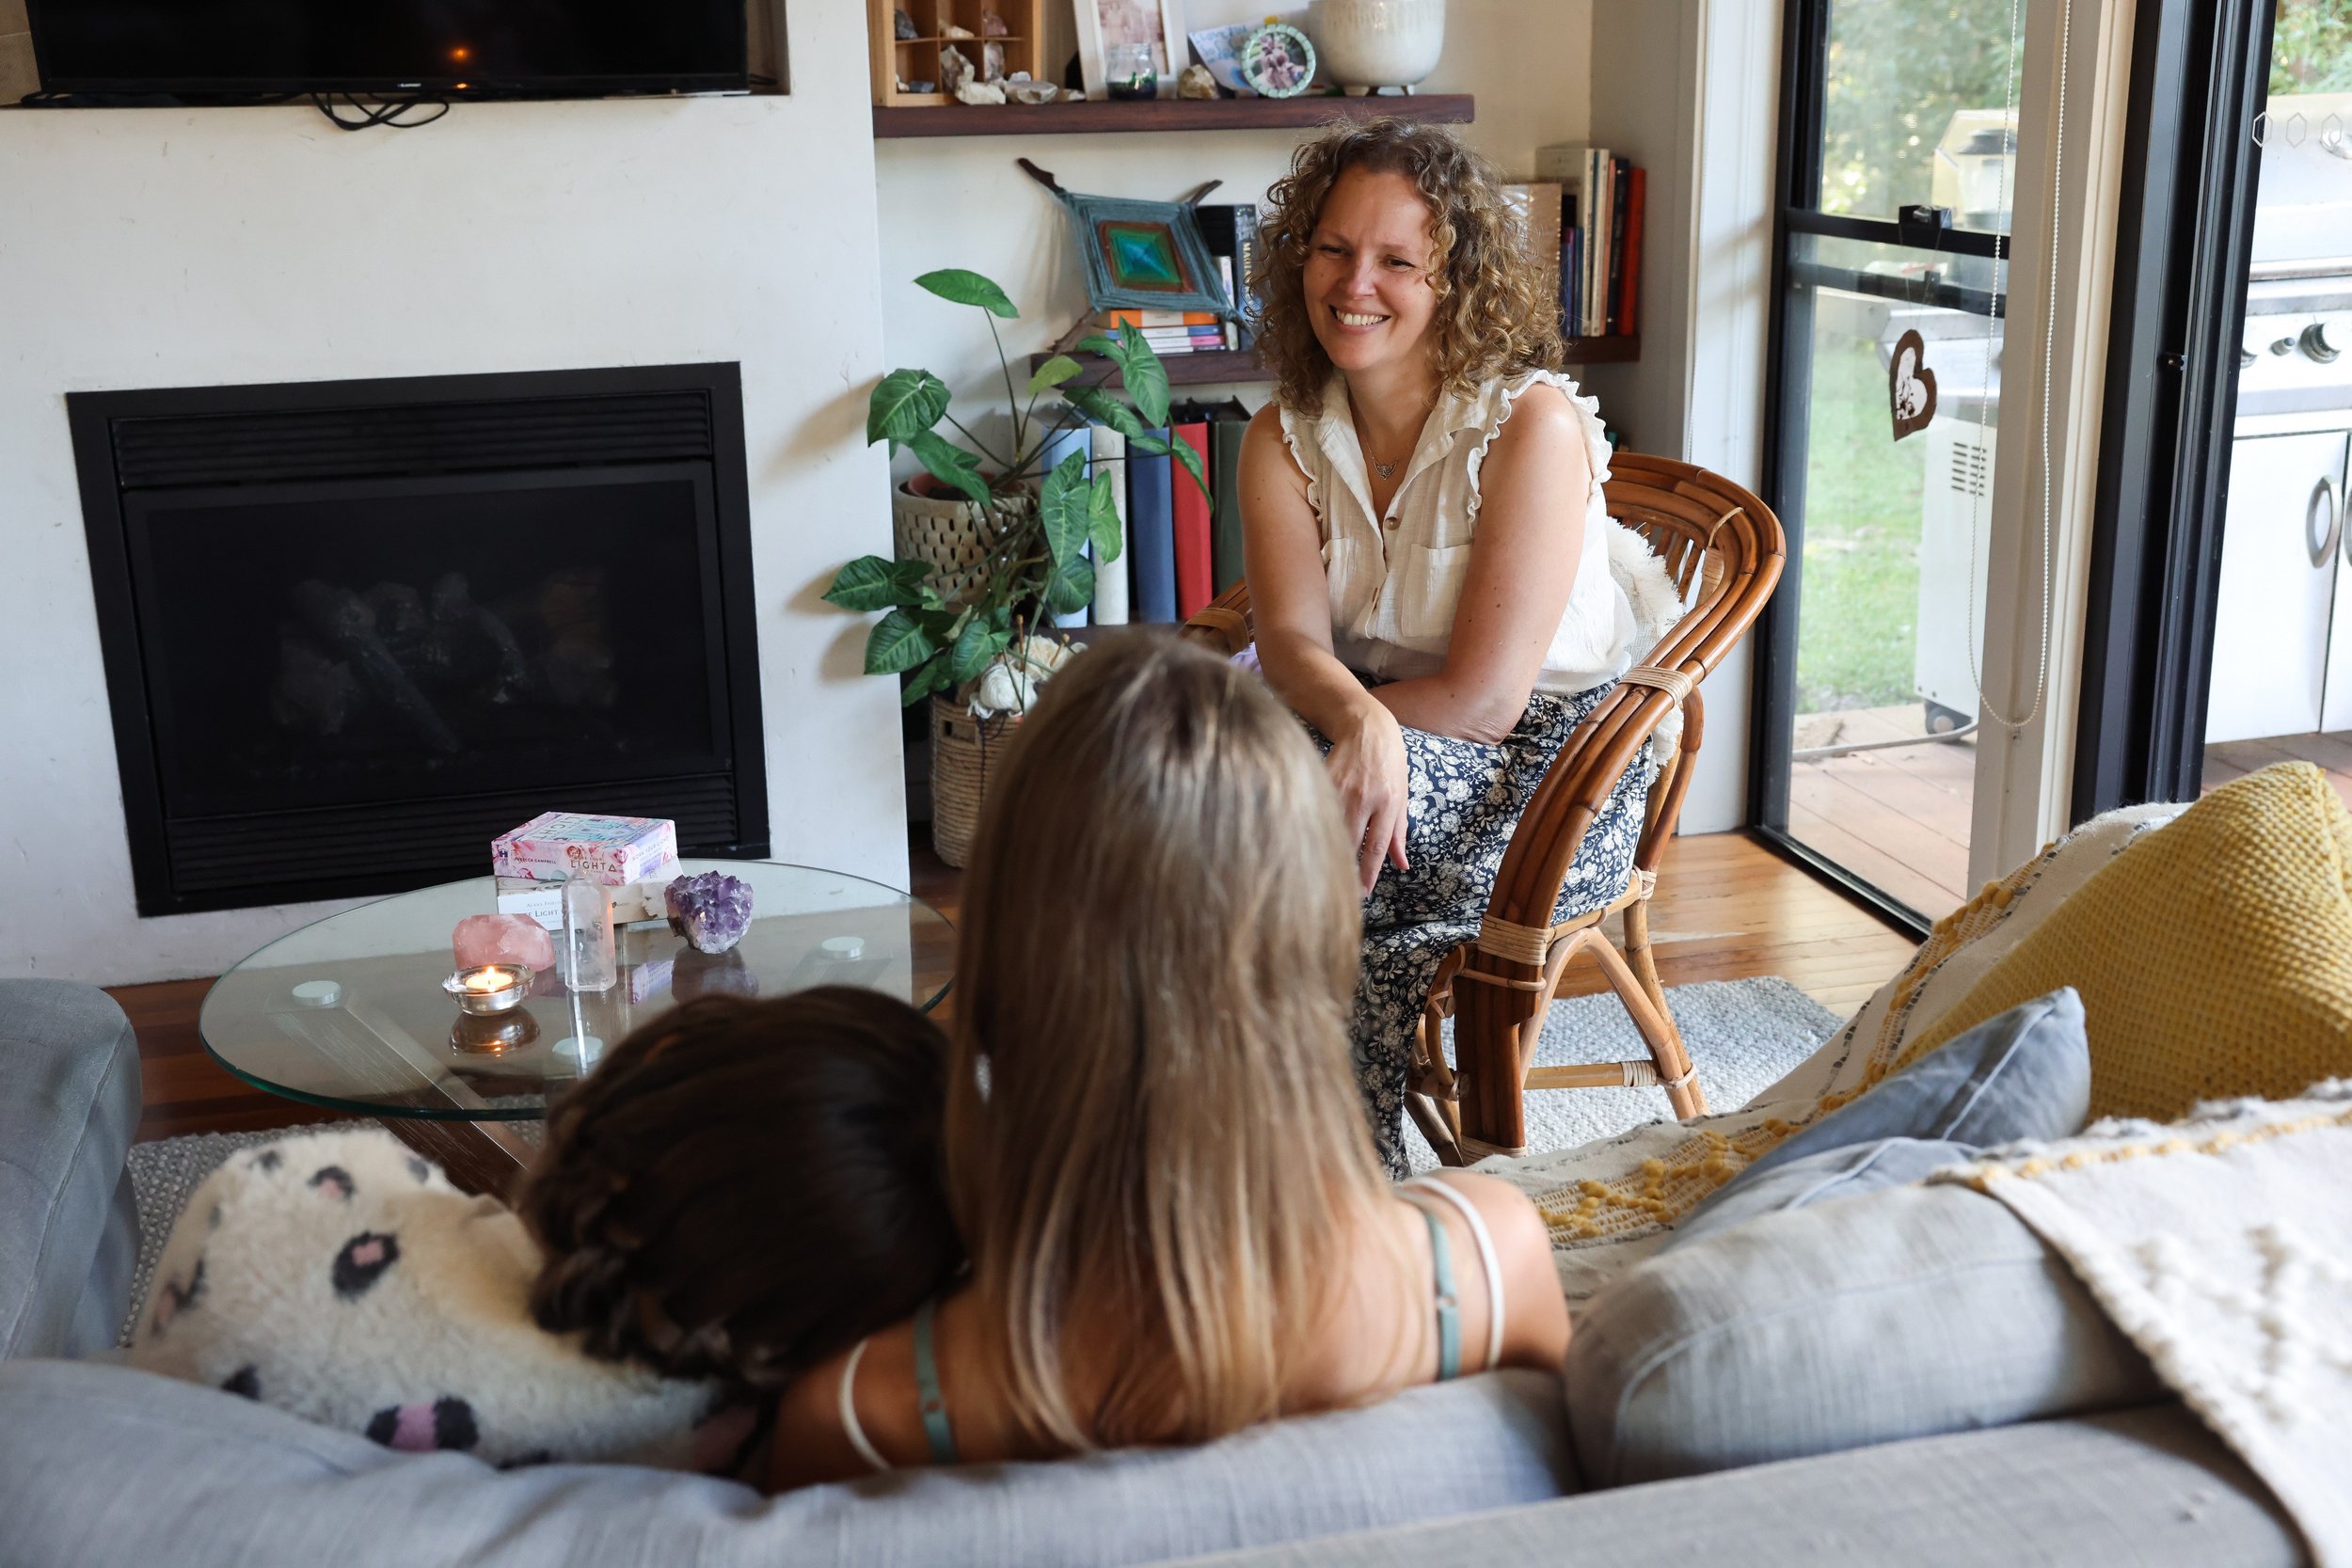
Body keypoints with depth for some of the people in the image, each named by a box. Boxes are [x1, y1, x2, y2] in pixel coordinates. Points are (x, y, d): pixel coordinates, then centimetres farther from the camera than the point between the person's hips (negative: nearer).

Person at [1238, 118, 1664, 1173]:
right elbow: (1290, 640, -15)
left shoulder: (1532, 423, -17)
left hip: (1551, 776, -5)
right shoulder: (1285, 436, 0)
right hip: (1382, 732, 5)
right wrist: (1357, 719, -38)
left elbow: (1483, 699, -20)